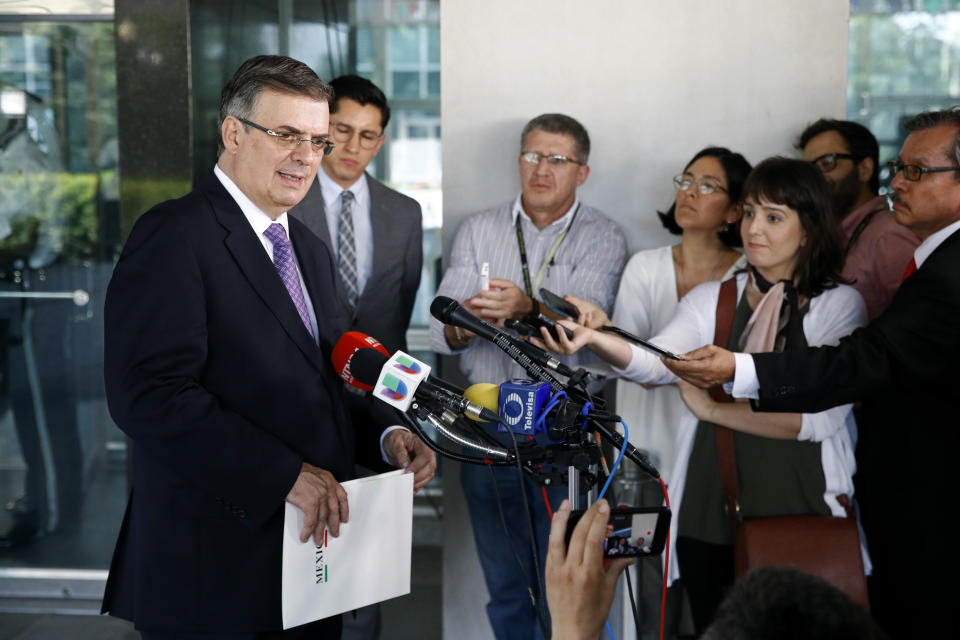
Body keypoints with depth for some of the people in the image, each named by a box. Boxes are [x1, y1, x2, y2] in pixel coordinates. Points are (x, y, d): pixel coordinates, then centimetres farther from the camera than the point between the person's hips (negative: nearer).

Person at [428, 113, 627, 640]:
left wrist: (528, 308, -38)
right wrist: (462, 325, -24)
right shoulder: (478, 230, 7)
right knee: (503, 581, 13)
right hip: (487, 423, 3)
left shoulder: (603, 238, -1)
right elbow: (439, 333, -1)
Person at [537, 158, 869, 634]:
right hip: (710, 522, 2)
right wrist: (592, 338, -32)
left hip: (800, 522, -2)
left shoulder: (840, 305, -1)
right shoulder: (710, 300, 6)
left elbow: (822, 414, -14)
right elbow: (656, 364, -13)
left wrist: (715, 407, -15)